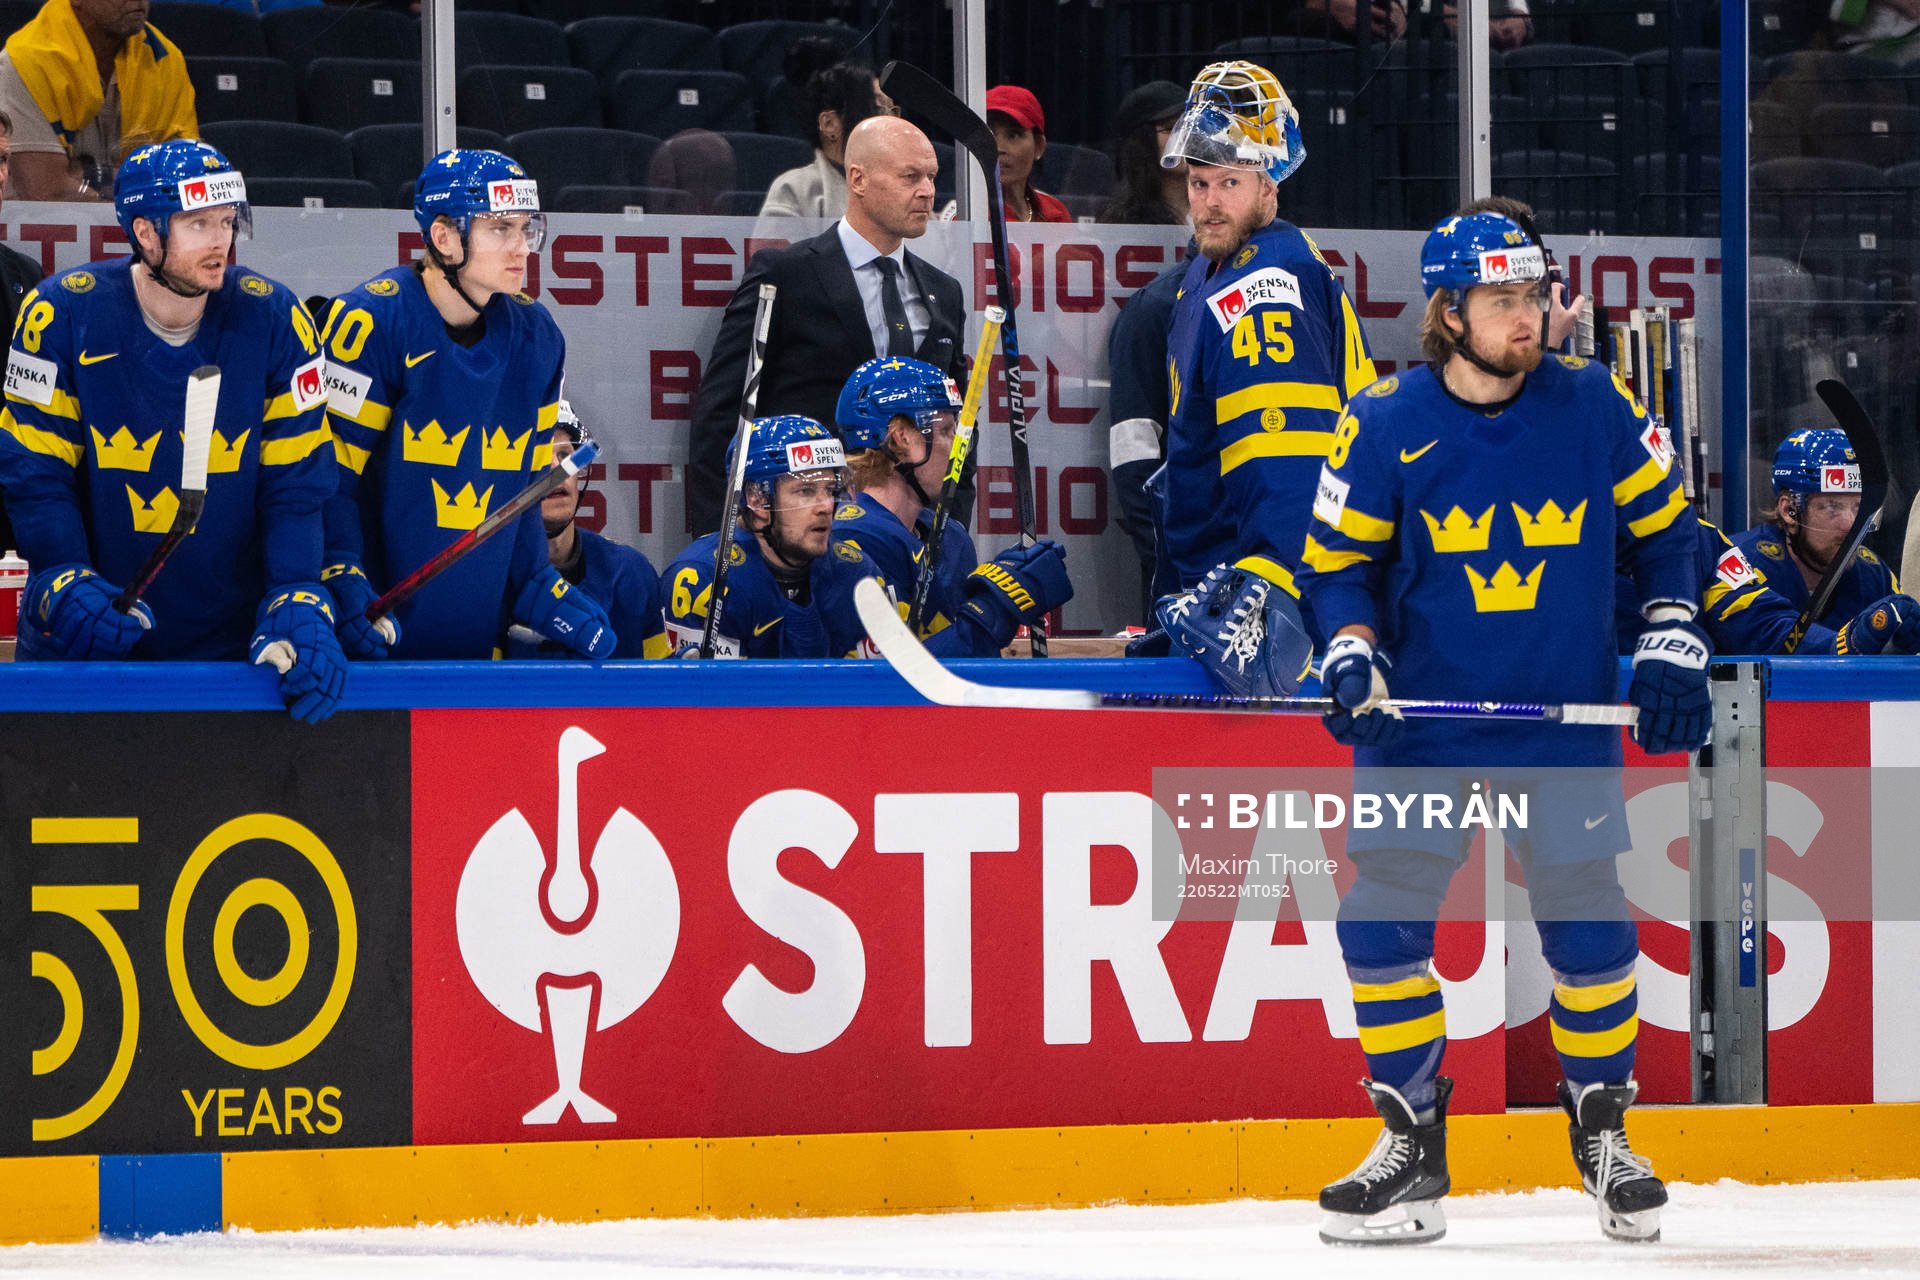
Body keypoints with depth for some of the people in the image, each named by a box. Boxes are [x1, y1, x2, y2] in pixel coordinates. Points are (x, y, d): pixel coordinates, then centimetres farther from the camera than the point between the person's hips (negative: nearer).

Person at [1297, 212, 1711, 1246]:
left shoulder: (1593, 408, -3)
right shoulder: (1385, 424, -6)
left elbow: (1662, 530, 9)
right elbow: (1336, 560, 1)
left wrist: (1672, 646, 1)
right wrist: (1350, 650, -15)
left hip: (1565, 716, 0)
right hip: (1420, 716, 0)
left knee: (1586, 920, -3)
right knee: (1382, 918, -9)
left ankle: (1604, 1133, 17)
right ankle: (1412, 1151, 2)